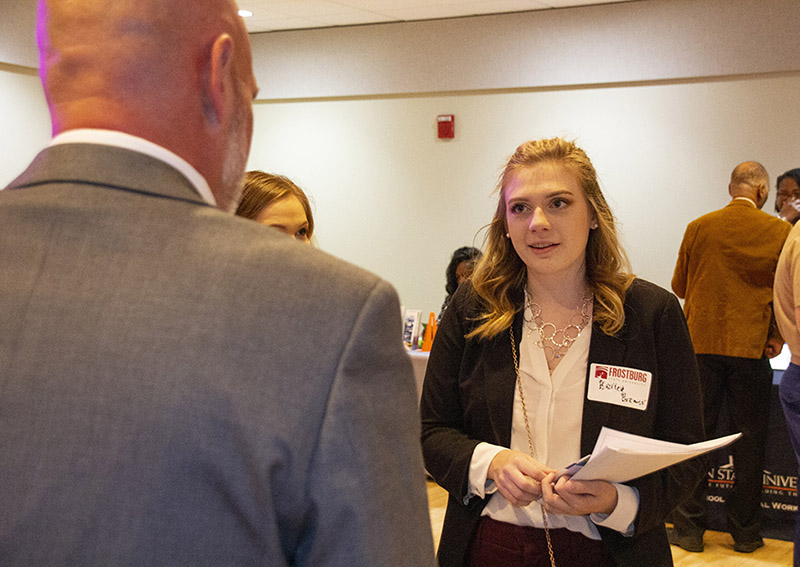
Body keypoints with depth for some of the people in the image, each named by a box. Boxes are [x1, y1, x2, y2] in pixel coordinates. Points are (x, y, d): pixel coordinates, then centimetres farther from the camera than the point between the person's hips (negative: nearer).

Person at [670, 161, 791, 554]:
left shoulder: (699, 228, 1)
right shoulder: (780, 232, -3)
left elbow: (679, 286, 11)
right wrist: (777, 333, 11)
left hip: (700, 343, 1)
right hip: (751, 347, -1)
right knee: (748, 442, 9)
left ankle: (689, 528, 11)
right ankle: (745, 532, 18)